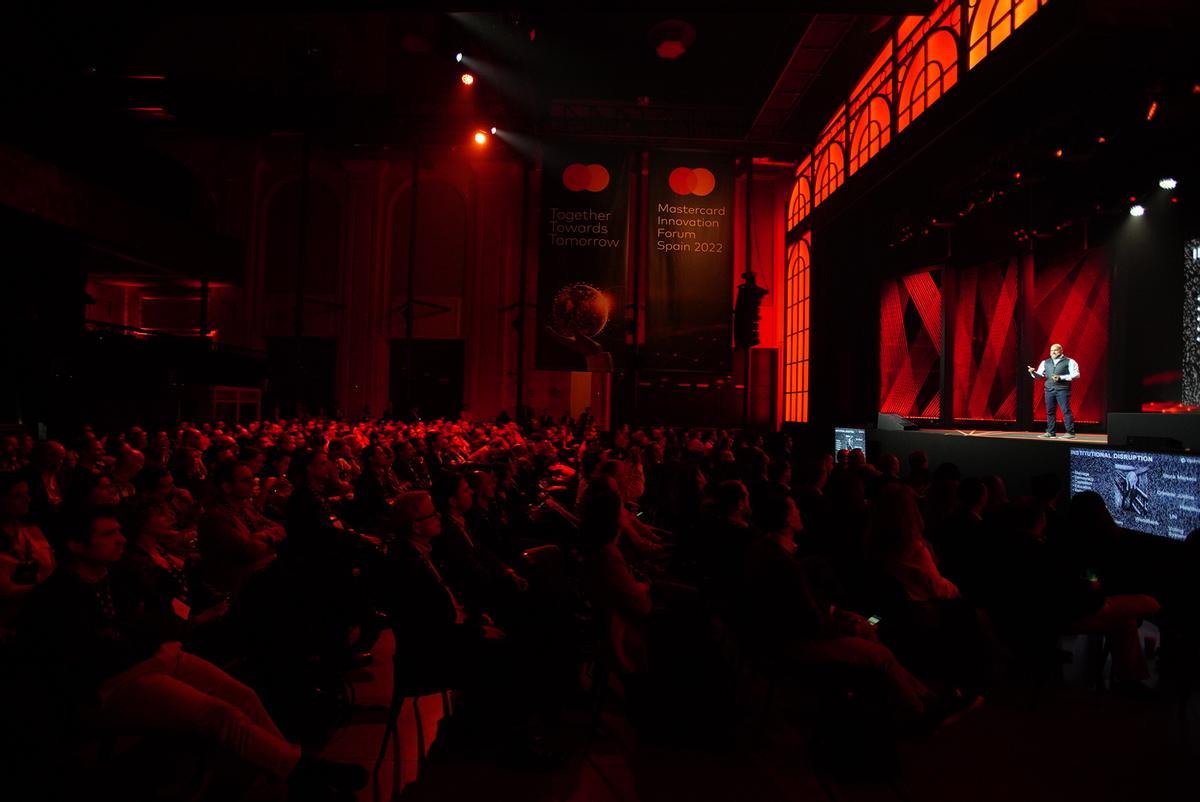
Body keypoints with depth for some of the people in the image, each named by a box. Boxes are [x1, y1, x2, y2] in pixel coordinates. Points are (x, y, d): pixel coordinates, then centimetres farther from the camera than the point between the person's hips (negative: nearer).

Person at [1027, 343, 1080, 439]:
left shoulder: (1069, 362, 3)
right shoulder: (1045, 362, 16)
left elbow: (1076, 375, -4)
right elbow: (1039, 375, 15)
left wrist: (1061, 377, -14)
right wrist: (1033, 372, -7)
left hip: (1062, 390, -5)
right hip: (1049, 390, 5)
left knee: (1066, 411, -7)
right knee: (1049, 411, 6)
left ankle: (1070, 433, -5)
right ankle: (1050, 432, 13)